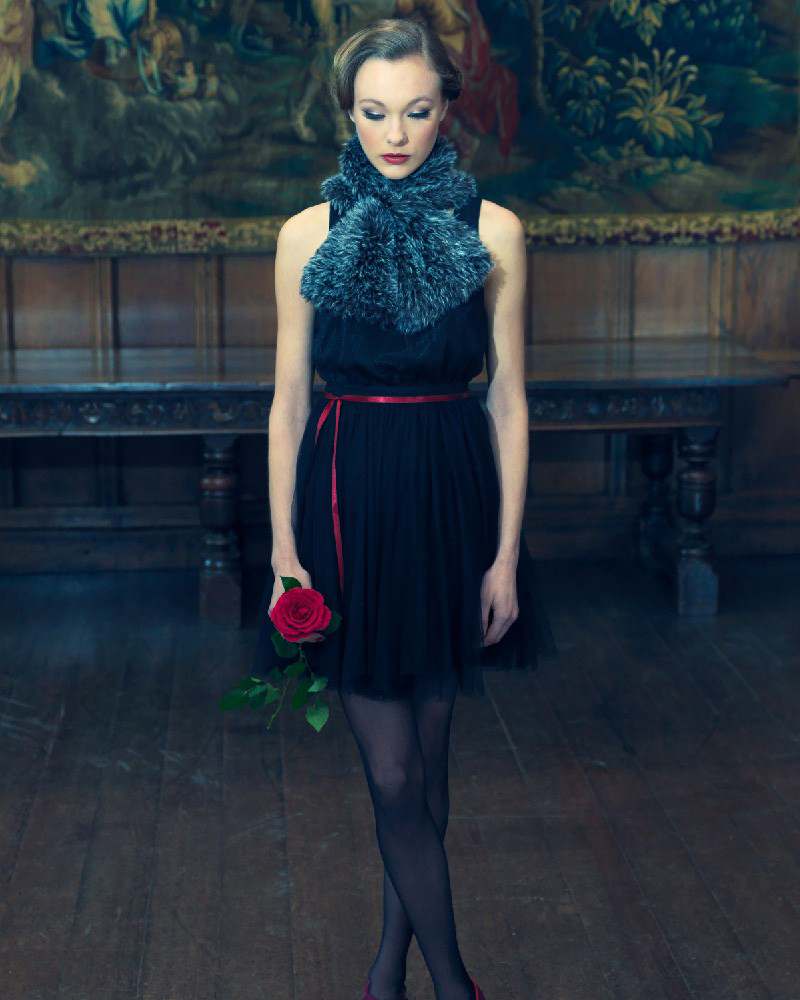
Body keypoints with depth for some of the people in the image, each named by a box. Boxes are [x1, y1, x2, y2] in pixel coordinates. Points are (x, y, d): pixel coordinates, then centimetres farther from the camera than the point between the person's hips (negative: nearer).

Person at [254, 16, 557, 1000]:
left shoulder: (492, 232, -1)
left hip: (454, 499, 1)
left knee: (425, 754, 12)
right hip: (348, 498, -1)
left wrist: (507, 553, -3)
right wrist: (284, 548, -2)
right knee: (394, 773, -1)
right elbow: (289, 402, 2)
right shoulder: (308, 236, 0)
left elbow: (509, 401, 0)